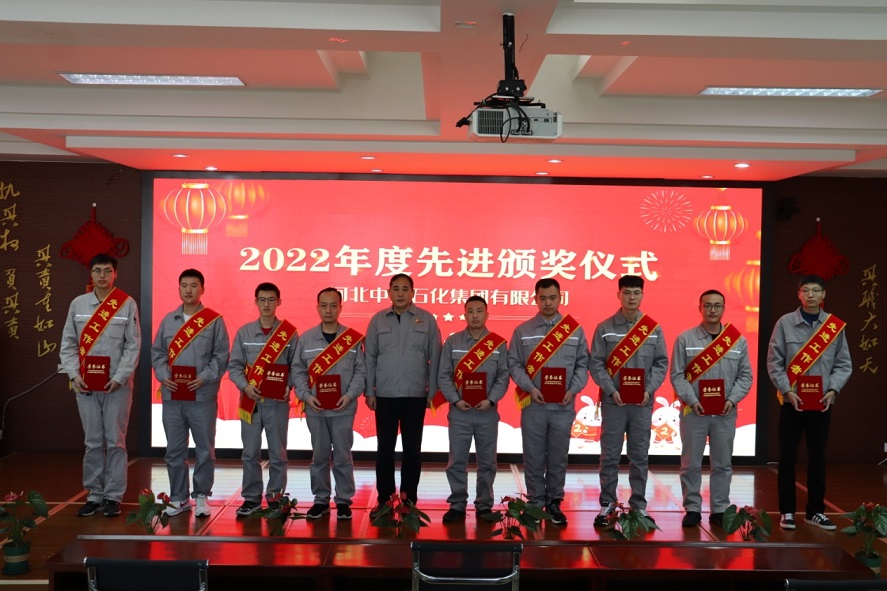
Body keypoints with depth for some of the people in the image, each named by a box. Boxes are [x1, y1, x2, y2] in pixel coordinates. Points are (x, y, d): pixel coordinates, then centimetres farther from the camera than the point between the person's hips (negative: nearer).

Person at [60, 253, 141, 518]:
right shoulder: (78, 304, 8)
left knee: (115, 442, 2)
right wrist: (74, 375, -3)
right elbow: (68, 343, 9)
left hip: (117, 385, -2)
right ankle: (94, 495, 17)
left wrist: (119, 378, -11)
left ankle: (113, 497, 10)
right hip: (86, 385, 2)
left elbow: (133, 346, -2)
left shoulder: (127, 305, 0)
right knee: (93, 442, 8)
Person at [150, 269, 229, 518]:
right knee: (174, 450, 9)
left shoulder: (214, 321, 1)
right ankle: (179, 497, 20)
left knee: (204, 449, 3)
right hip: (172, 396, 3)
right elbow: (157, 353, 12)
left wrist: (204, 378, -14)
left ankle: (201, 496, 16)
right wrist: (163, 376, -4)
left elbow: (221, 357, -1)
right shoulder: (168, 320, 11)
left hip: (202, 396, -3)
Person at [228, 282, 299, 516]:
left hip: (278, 401, -1)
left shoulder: (289, 333, 1)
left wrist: (289, 385, -10)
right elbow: (234, 365, 7)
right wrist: (245, 386, -8)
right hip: (251, 400, 1)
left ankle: (275, 497, 16)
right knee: (250, 453, 6)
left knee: (277, 453, 4)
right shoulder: (244, 332, 6)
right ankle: (251, 498, 16)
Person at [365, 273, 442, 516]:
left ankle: (409, 500, 17)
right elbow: (370, 357, 5)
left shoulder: (426, 320, 1)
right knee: (384, 448, 6)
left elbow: (434, 358, 2)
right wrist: (369, 391, 1)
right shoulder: (378, 320, 4)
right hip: (385, 395, 1)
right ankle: (384, 499, 17)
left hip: (415, 396, -1)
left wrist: (432, 392, -1)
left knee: (412, 449, 6)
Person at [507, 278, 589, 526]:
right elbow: (514, 364, 2)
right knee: (534, 458, 5)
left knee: (558, 458, 7)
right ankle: (535, 502, 16)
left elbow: (582, 364, 6)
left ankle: (554, 502, 19)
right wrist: (530, 388, -12)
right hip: (533, 405, -1)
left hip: (564, 406, 1)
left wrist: (573, 390, -8)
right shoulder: (523, 331, 6)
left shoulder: (575, 330, 8)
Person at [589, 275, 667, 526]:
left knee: (639, 456, 8)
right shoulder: (605, 328, 1)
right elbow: (596, 364, -2)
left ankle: (639, 505, 17)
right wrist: (611, 390, -13)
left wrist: (649, 390, -9)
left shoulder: (654, 329, 6)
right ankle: (607, 504, 13)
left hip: (643, 402, 2)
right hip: (613, 401, -1)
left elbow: (661, 363, 5)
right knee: (610, 456, 3)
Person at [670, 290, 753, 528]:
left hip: (725, 413, 2)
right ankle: (692, 509, 14)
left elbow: (745, 375, 6)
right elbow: (677, 375, -2)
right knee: (691, 463, 4)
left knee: (723, 464, 8)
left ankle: (720, 510, 18)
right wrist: (692, 401, -13)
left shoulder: (738, 341, 7)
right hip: (694, 411, -2)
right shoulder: (685, 339, 0)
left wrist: (732, 399, -9)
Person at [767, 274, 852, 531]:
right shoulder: (785, 323, -3)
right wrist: (787, 390, -12)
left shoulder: (836, 325, 3)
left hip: (822, 402, 2)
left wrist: (833, 390, -10)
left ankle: (815, 510, 21)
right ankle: (787, 511, 14)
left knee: (818, 457, 10)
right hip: (792, 401, -2)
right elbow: (774, 362, -3)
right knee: (788, 457, 3)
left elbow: (844, 364, 4)